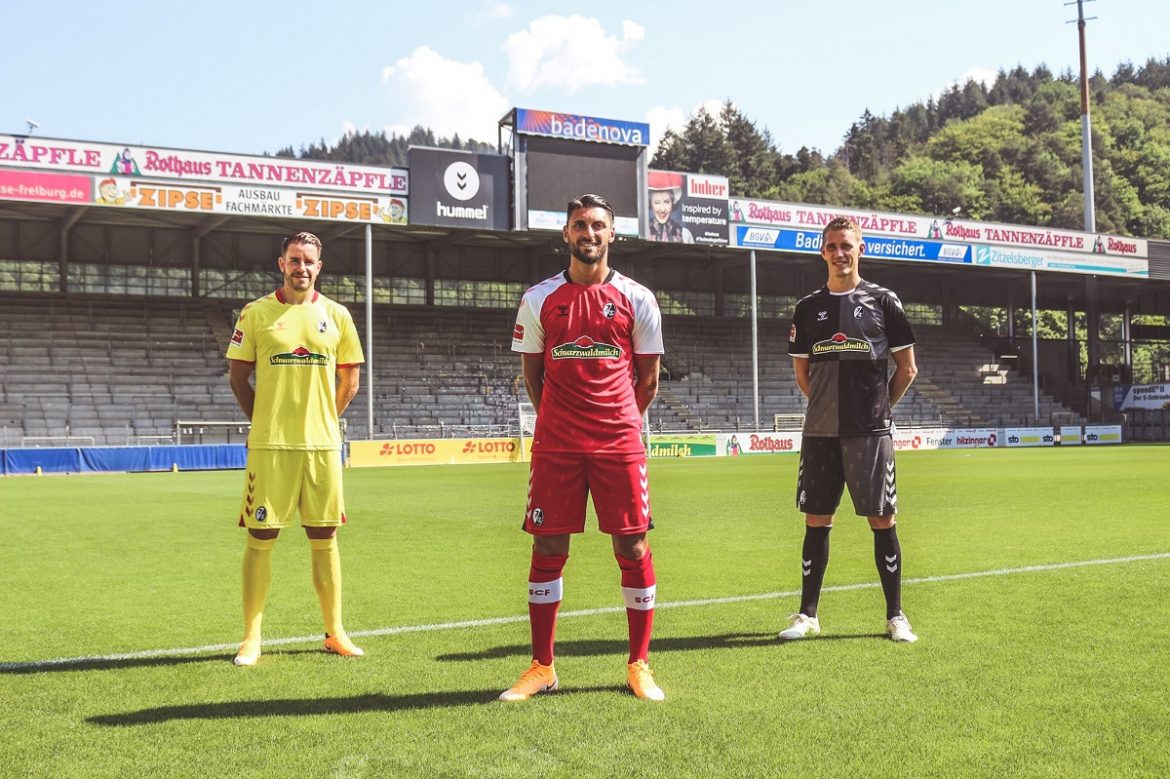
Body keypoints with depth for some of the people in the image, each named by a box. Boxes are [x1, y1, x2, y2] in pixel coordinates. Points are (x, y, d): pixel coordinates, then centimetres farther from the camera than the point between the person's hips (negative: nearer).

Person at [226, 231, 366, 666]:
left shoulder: (337, 316, 7)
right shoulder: (256, 313, 2)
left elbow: (349, 381, 13)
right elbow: (238, 376, 6)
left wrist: (322, 421, 8)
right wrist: (265, 421, 4)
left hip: (322, 445, 2)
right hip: (269, 445, -2)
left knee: (324, 539, 8)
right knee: (260, 539, 1)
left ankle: (335, 633, 18)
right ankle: (252, 637, 11)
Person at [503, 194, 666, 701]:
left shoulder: (637, 299, 4)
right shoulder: (539, 299, 6)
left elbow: (648, 377, 11)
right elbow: (531, 372, 13)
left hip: (619, 443, 0)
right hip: (555, 444, 1)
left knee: (633, 549, 1)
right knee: (548, 549, 3)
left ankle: (638, 666, 15)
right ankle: (542, 668, 15)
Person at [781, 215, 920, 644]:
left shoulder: (883, 301, 2)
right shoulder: (808, 307, 9)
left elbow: (907, 370, 6)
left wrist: (878, 407, 9)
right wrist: (832, 405, 12)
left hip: (871, 432, -2)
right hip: (820, 432, 3)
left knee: (882, 521, 1)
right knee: (816, 520, 6)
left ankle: (895, 615, 13)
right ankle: (807, 614, 15)